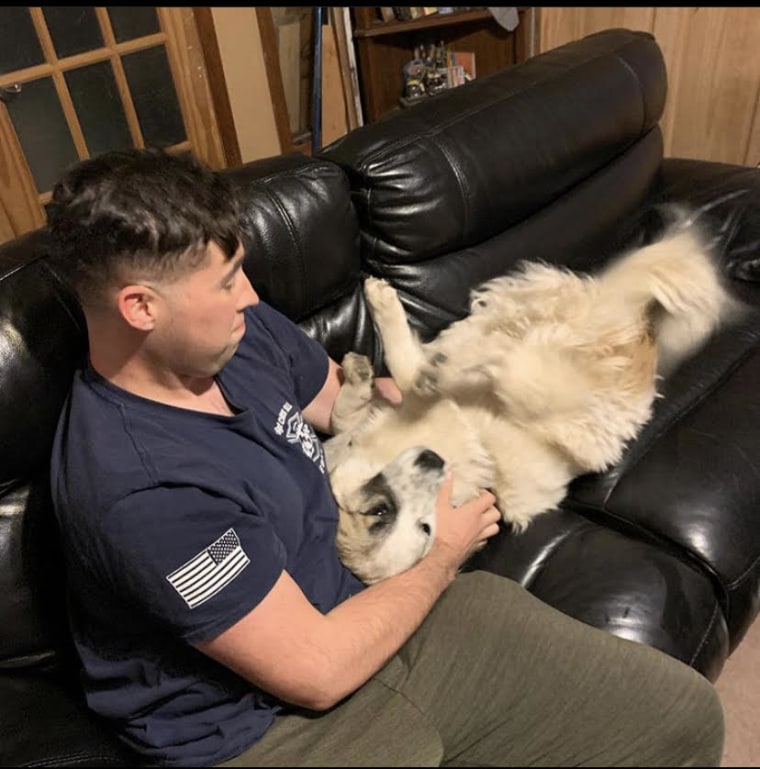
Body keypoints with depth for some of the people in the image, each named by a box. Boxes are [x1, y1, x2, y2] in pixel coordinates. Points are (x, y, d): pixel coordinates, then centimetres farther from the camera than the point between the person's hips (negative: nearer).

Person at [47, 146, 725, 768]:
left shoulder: (244, 331, -5)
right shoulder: (139, 490, -28)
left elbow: (345, 396, 17)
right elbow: (317, 672, -22)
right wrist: (442, 556, -8)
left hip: (365, 600, 7)